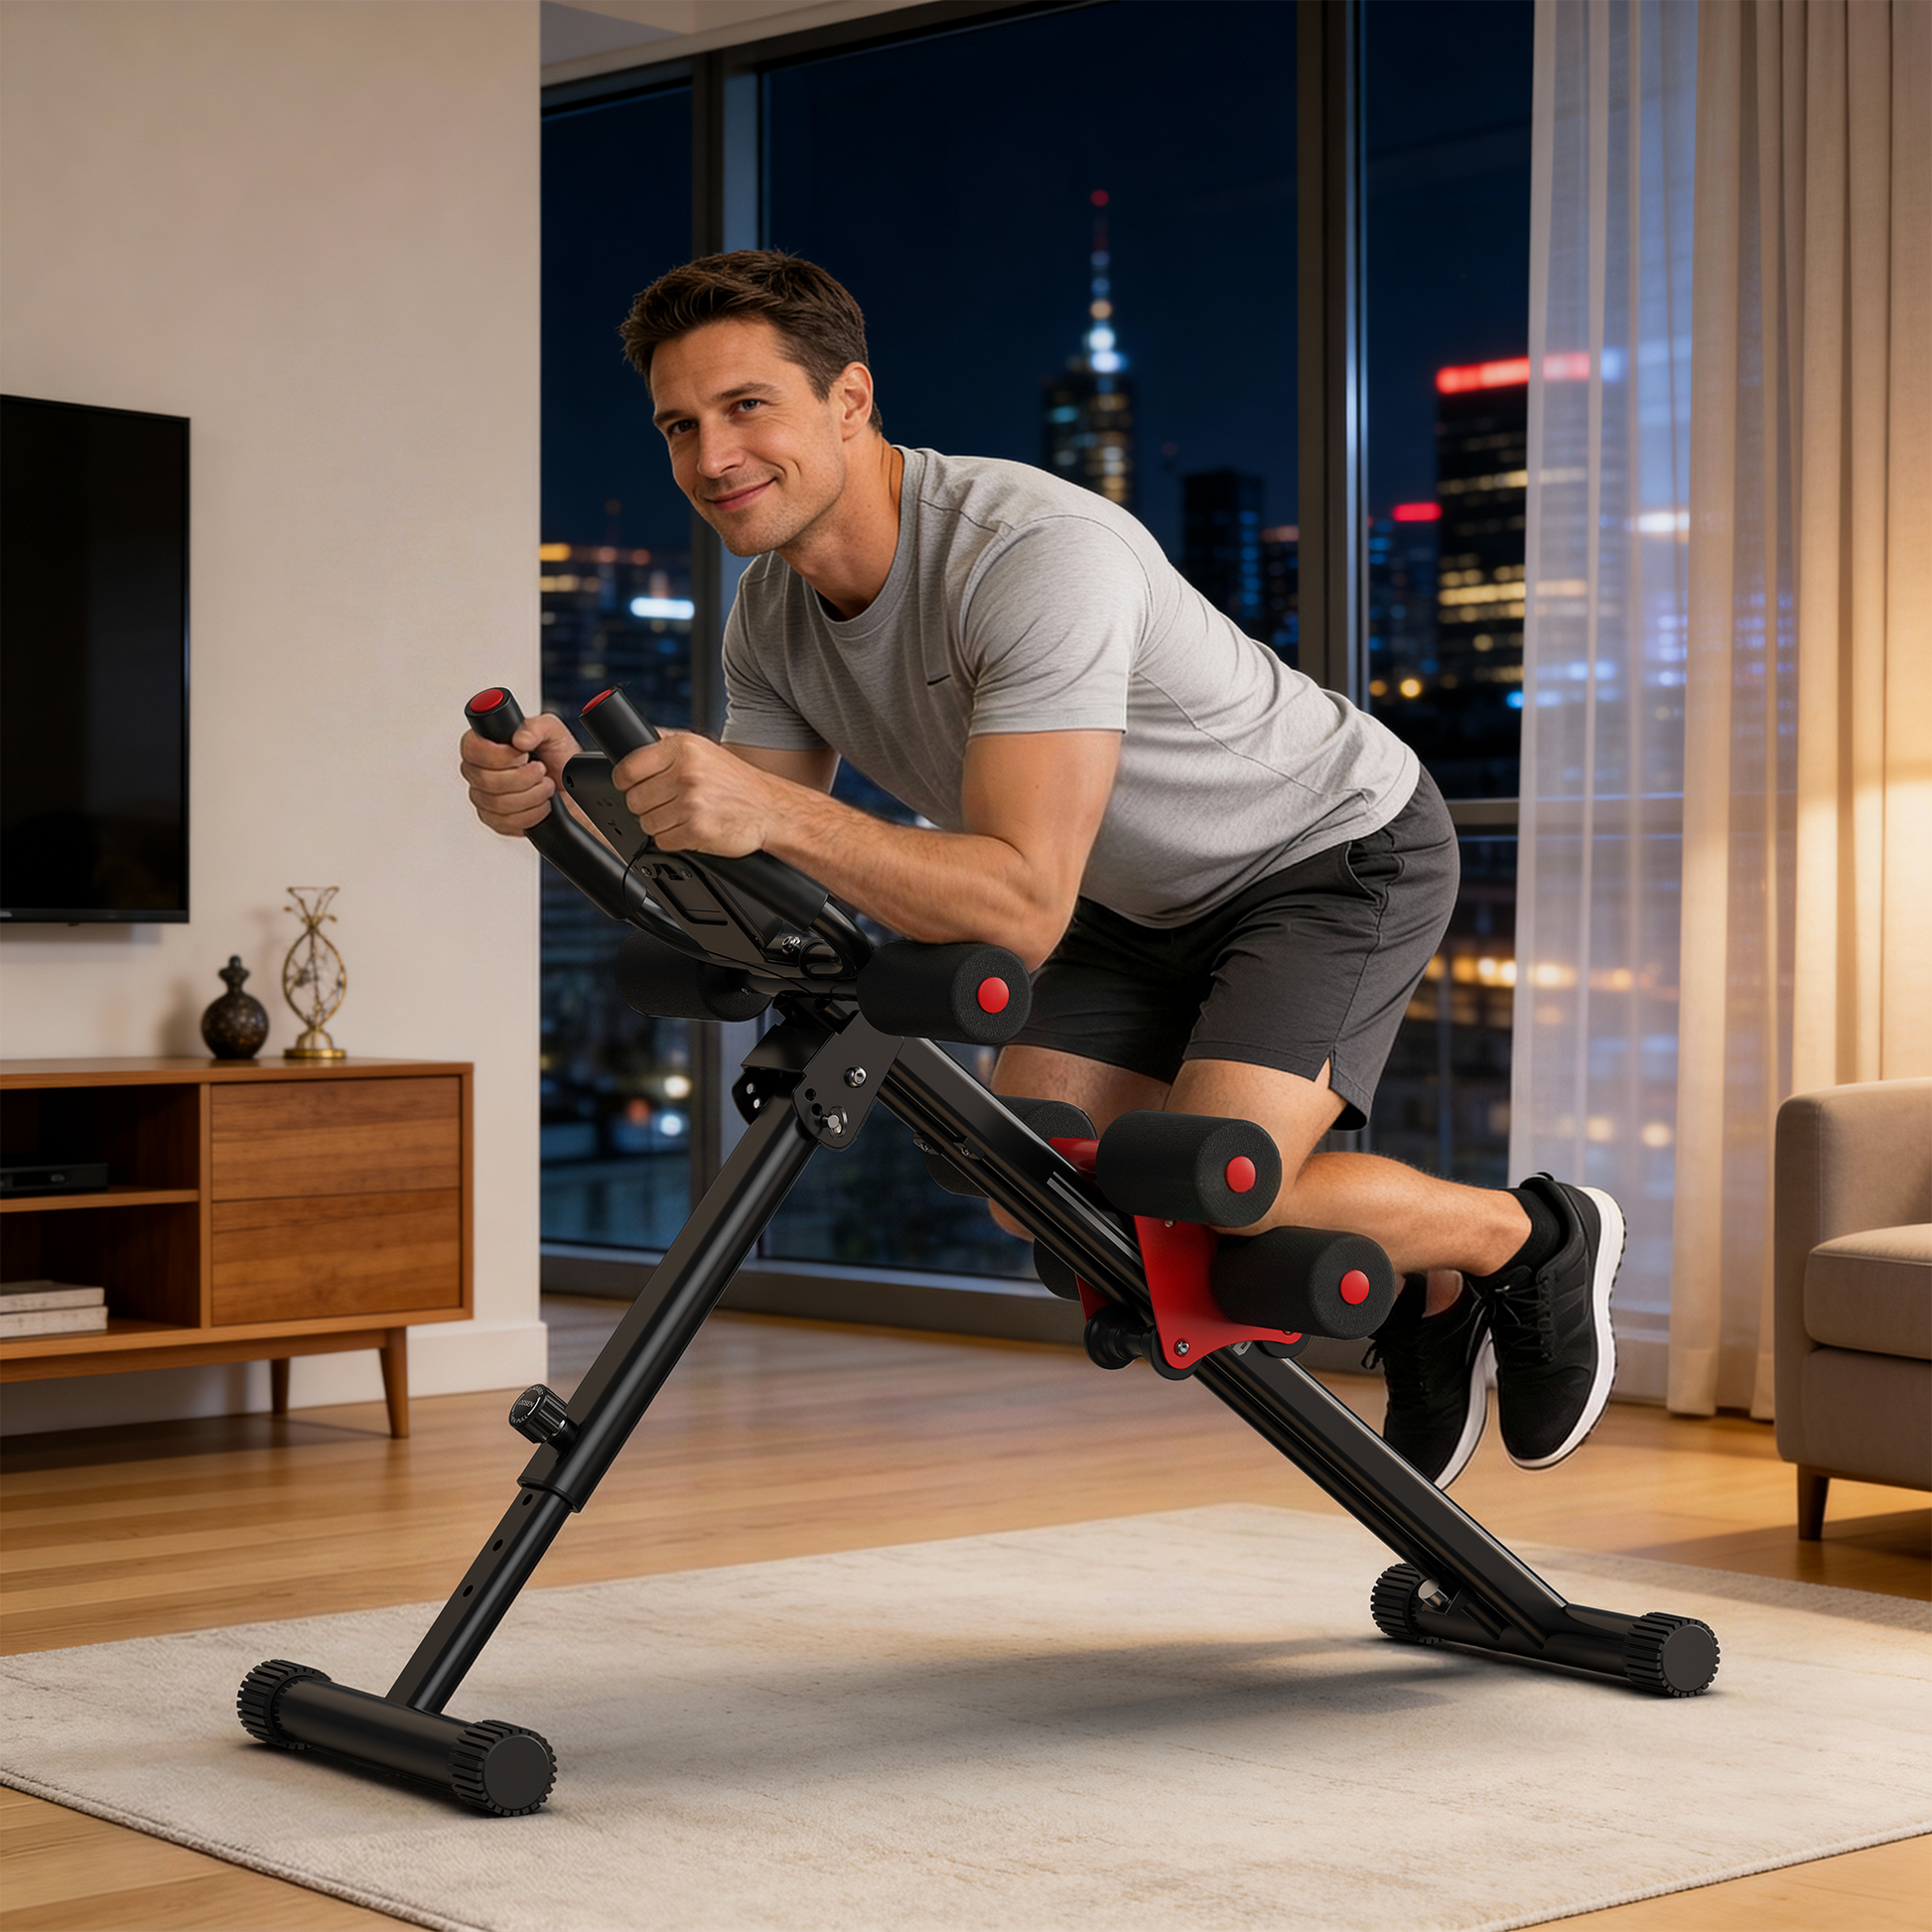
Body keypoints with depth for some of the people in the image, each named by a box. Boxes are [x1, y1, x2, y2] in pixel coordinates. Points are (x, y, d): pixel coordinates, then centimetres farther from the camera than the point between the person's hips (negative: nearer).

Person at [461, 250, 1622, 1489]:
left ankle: (1532, 1244, 5)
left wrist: (776, 811, -52)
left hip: (1342, 847, -8)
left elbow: (1026, 905, -41)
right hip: (1150, 896, 8)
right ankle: (1422, 1312, 18)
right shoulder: (773, 613, -10)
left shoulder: (1038, 555, -36)